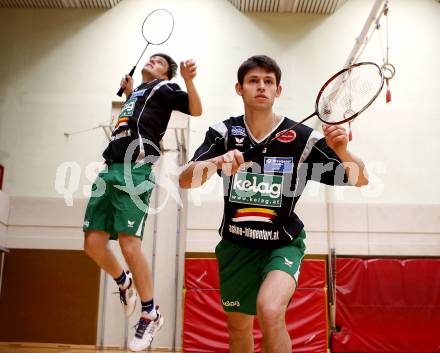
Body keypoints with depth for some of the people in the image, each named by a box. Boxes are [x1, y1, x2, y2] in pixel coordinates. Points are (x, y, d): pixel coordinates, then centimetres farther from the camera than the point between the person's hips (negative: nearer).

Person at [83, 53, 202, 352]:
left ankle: (151, 314, 0)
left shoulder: (163, 87, 11)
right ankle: (125, 283, 28)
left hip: (135, 171, -7)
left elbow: (196, 110, -1)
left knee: (129, 243, -15)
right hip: (110, 169, 7)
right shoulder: (138, 91, 31)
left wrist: (189, 80, -17)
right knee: (93, 243, 2)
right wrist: (130, 92, 39)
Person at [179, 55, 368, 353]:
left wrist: (342, 151, -33)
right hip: (236, 244, 3)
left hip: (283, 244, -3)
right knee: (238, 329, 15)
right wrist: (216, 163, -41)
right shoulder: (224, 133, -8)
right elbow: (185, 181, -20)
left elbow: (361, 180, -12)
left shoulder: (303, 138, -14)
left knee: (270, 311, -30)